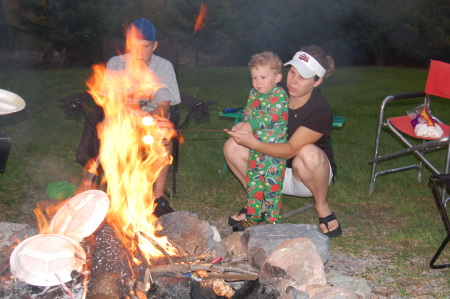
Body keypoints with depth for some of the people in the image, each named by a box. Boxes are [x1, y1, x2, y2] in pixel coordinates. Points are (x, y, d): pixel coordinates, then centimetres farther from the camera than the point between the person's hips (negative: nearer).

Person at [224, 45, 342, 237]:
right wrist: (245, 128, -21)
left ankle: (322, 207, -10)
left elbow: (291, 150, -28)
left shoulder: (320, 110, -25)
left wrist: (252, 143, -39)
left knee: (309, 153, -40)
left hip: (304, 178, -5)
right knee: (232, 146, -16)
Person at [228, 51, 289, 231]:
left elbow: (273, 116, -22)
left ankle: (273, 219, 9)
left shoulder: (279, 94, -10)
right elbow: (247, 114, 10)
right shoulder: (253, 94, 11)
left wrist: (252, 125, -31)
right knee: (253, 183, 12)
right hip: (255, 149, 7)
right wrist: (244, 124, -13)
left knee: (272, 185, -2)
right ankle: (252, 217, 24)